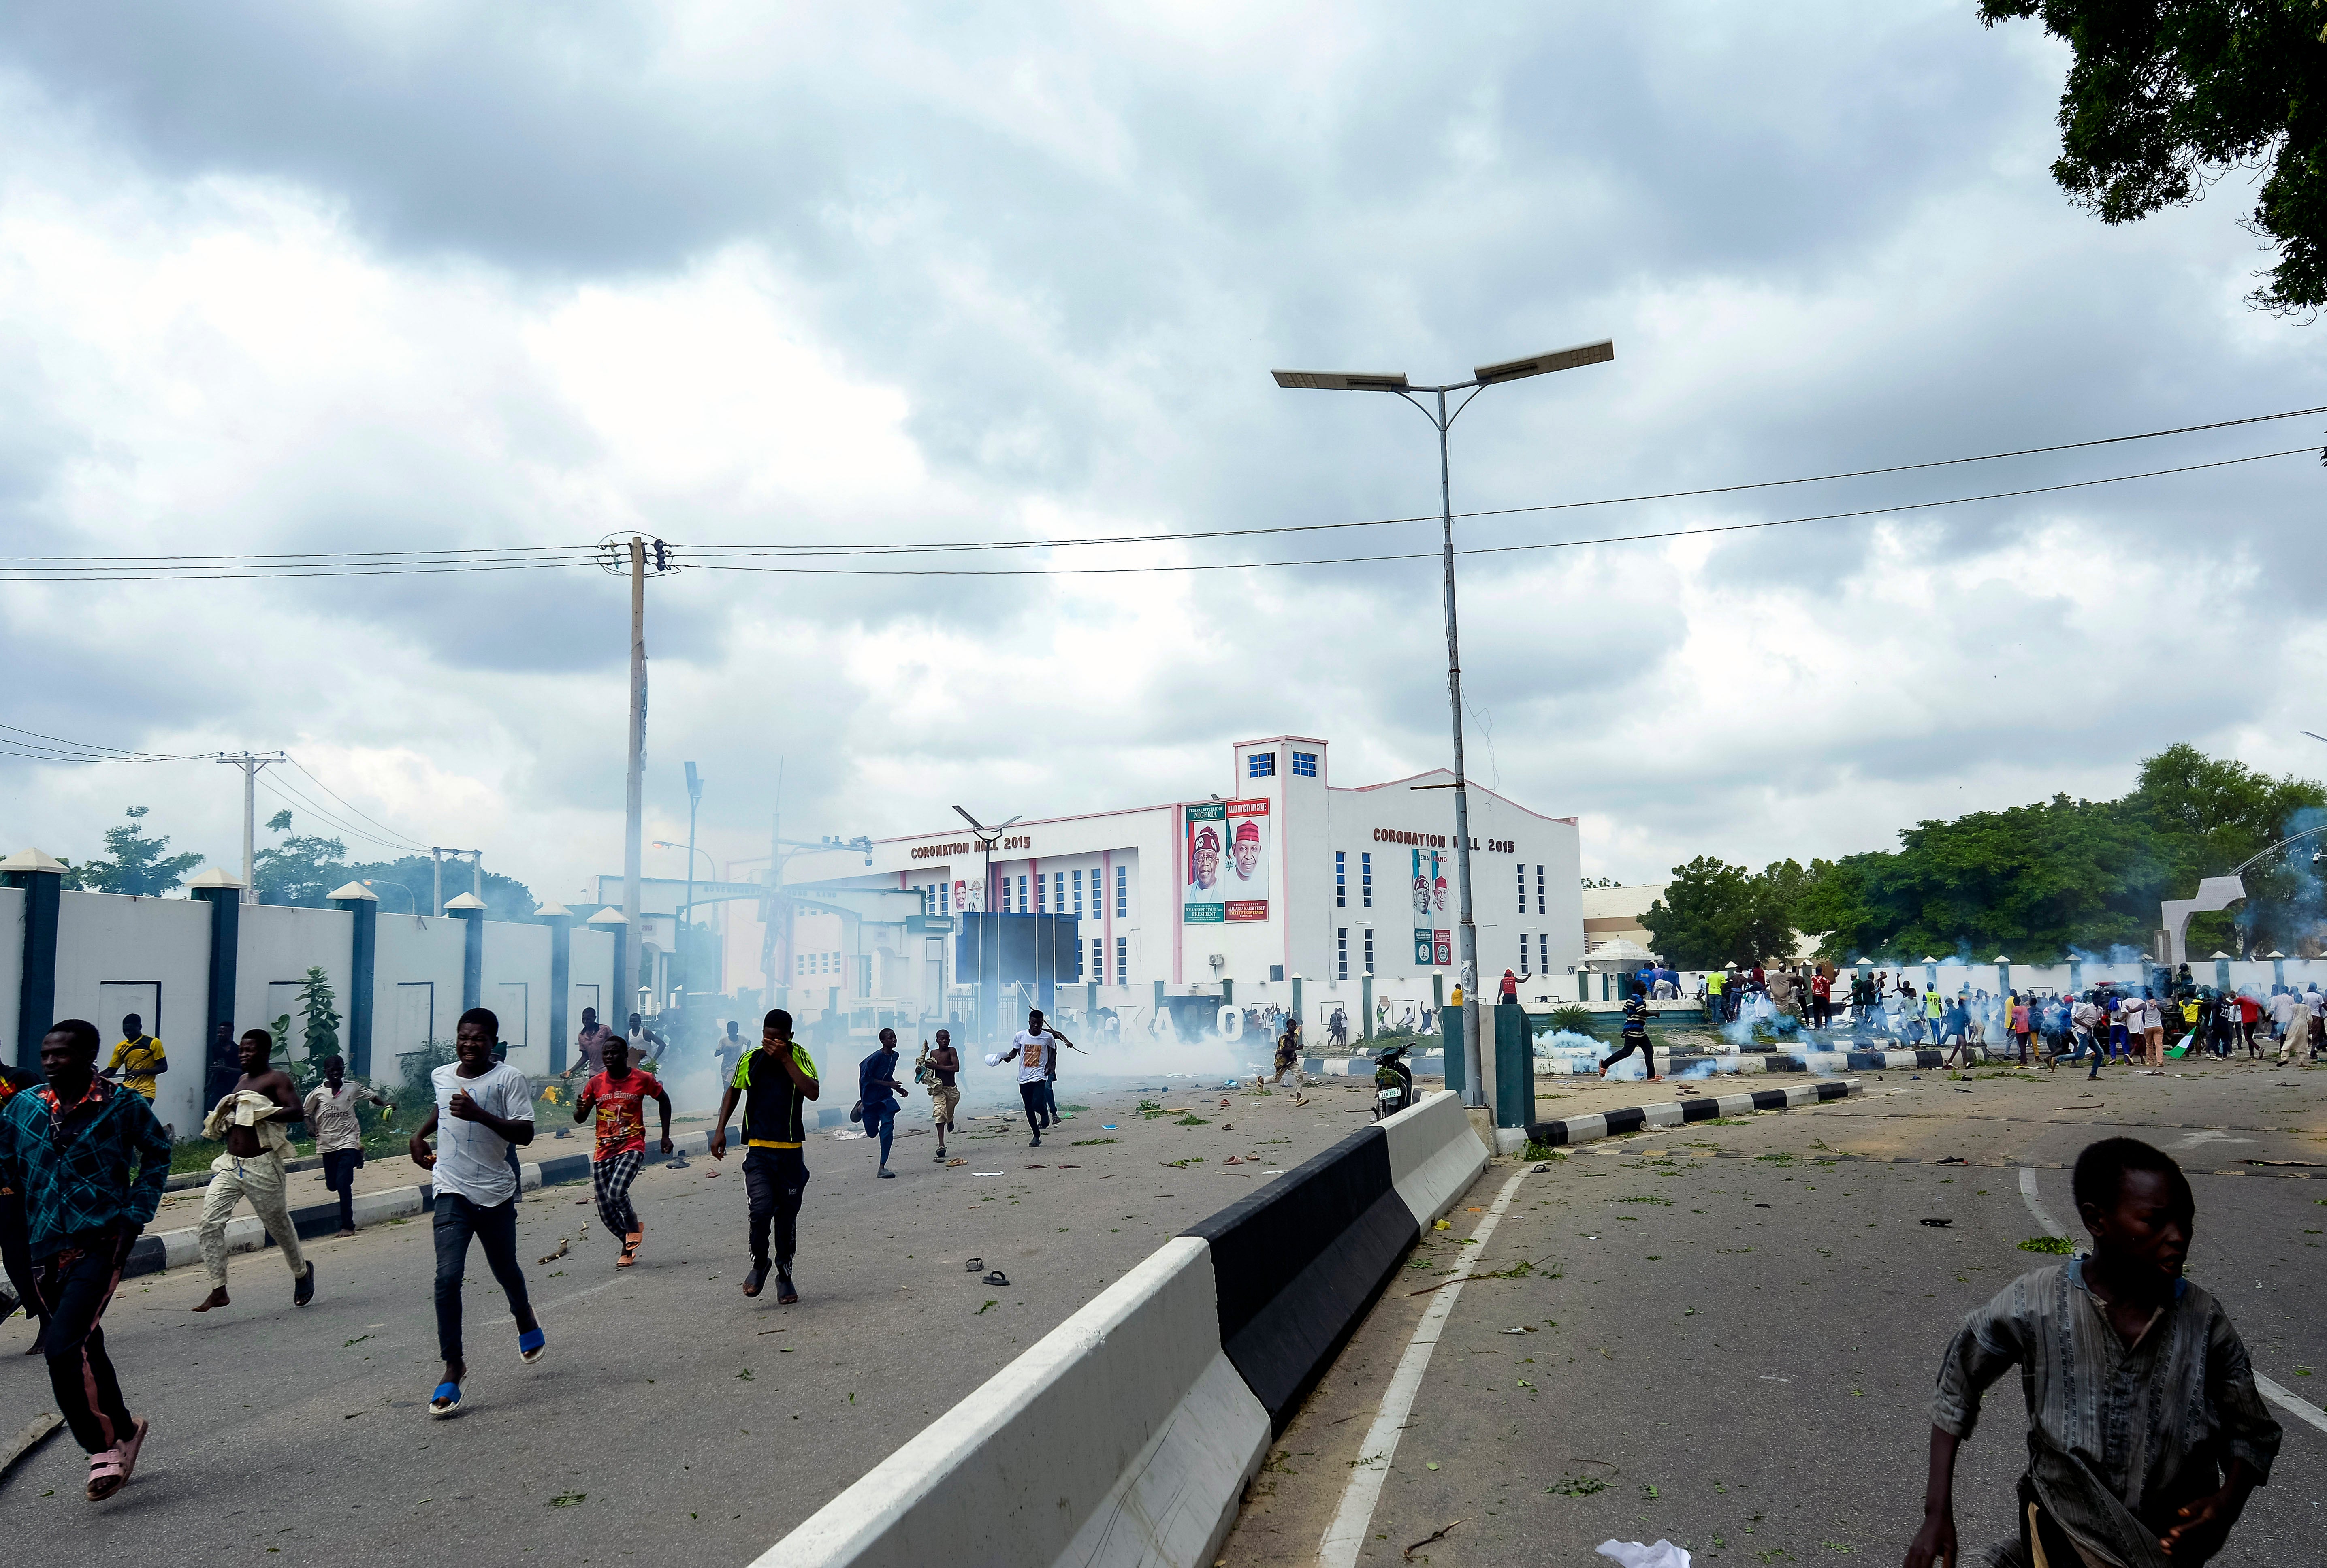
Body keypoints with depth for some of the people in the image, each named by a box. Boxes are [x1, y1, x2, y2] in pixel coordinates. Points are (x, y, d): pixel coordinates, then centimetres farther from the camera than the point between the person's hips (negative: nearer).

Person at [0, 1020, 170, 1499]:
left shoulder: (122, 1105, -5)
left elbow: (158, 1154, 9)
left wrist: (138, 1213, 1)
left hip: (101, 1243, -5)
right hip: (46, 1249, 5)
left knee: (63, 1347, -17)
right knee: (85, 1350, 15)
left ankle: (103, 1446, 0)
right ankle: (123, 1430, 34)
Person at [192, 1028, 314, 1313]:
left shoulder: (277, 1078, -7)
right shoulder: (242, 1081, 15)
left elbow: (297, 1112, -20)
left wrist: (258, 1113, -26)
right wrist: (225, 1117, 8)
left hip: (262, 1168, -7)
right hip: (229, 1164, 7)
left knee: (279, 1225, 7)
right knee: (210, 1223, -9)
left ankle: (302, 1271, 32)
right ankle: (218, 1290, -5)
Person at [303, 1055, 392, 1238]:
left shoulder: (353, 1089, -1)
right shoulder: (318, 1093, 0)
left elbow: (374, 1097, 8)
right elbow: (305, 1113, 10)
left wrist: (387, 1105, -12)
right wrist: (314, 1131, -6)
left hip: (347, 1142, -3)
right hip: (327, 1144, 3)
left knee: (343, 1183, -14)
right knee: (332, 1186, 10)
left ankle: (347, 1225, -6)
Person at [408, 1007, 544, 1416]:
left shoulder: (509, 1079, -11)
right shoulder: (440, 1076, 4)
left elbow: (525, 1134, -19)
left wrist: (479, 1115, -29)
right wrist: (420, 1136, 16)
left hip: (496, 1194, -2)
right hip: (453, 1193, 2)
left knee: (505, 1271, 16)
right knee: (448, 1277, -13)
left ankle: (527, 1324, 48)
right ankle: (453, 1368, -4)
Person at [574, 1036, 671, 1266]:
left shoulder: (643, 1080, -3)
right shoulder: (595, 1084, 3)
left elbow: (664, 1100, 12)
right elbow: (580, 1118, 9)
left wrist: (666, 1135, 10)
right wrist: (580, 1109, -16)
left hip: (632, 1146, -4)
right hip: (603, 1151, 4)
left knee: (616, 1192, -27)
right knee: (605, 1213, 2)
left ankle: (633, 1226, 5)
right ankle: (630, 1244, 28)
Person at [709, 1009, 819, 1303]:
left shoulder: (799, 1058, -3)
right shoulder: (750, 1061, 1)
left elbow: (813, 1093, -19)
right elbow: (733, 1092, 19)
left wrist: (785, 1059, -20)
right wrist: (720, 1130, 11)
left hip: (791, 1150, 0)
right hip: (758, 1149, 0)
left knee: (787, 1216, 8)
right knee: (762, 1207, -17)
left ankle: (785, 1276, 26)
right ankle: (759, 1263, 8)